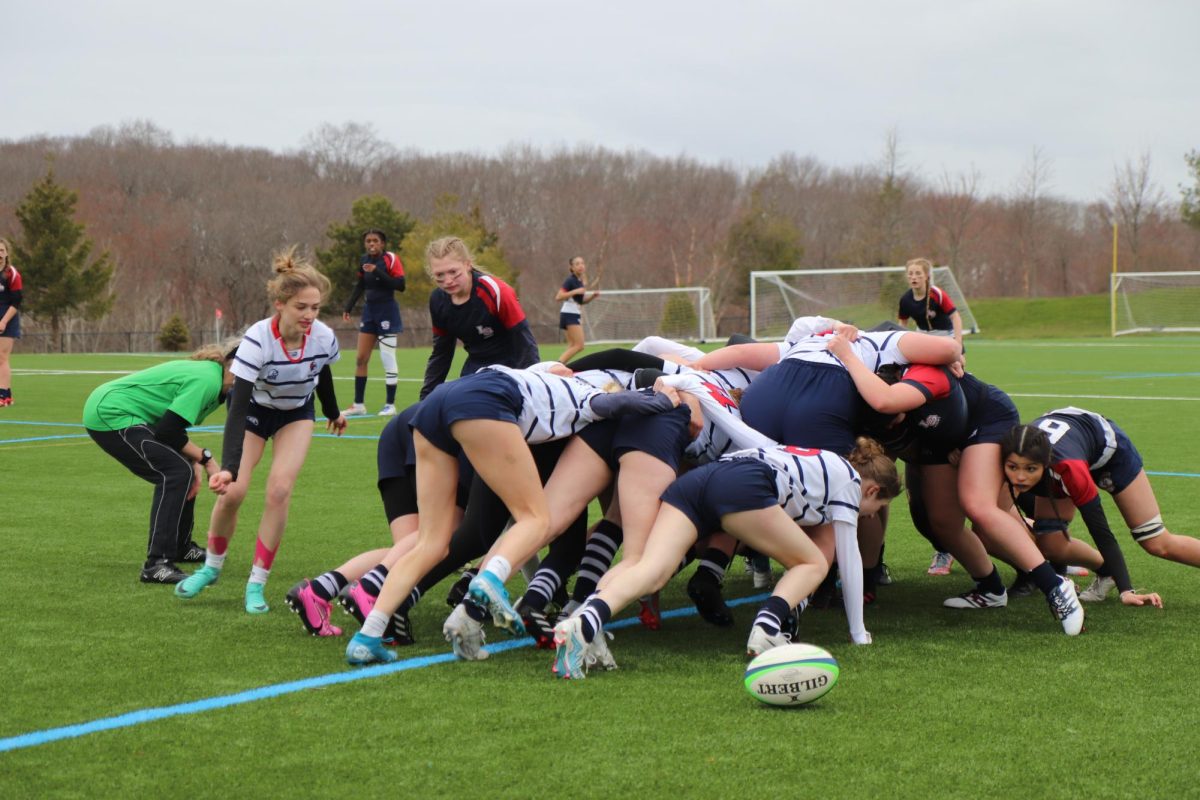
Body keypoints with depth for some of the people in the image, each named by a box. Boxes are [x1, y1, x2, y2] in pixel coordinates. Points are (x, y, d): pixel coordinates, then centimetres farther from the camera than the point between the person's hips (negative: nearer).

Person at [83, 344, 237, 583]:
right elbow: (168, 431, -23)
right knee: (176, 473, -19)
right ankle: (157, 564, -22)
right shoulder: (207, 379, -21)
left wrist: (195, 462, -2)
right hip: (111, 415, -11)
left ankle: (181, 547, 31)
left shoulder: (206, 371, 11)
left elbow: (172, 425, 13)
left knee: (184, 470, 16)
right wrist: (204, 458, -9)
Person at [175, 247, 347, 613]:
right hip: (255, 409, -2)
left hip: (297, 414, 2)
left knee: (279, 491, -15)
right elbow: (238, 406, -41)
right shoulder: (257, 339, -37)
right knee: (233, 491, -11)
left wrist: (332, 413, 19)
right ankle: (212, 566, 18)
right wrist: (228, 467, -51)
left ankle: (257, 584, -3)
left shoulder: (324, 337, -26)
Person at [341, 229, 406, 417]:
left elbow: (400, 285, -19)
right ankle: (359, 404, 13)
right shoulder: (365, 260, 6)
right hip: (369, 310, 7)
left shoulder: (390, 259, -12)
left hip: (387, 311, -7)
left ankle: (390, 405, 4)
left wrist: (377, 272, -23)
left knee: (387, 359, -4)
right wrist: (348, 307, 11)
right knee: (360, 358, 6)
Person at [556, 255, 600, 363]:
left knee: (572, 346, 7)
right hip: (570, 314, -9)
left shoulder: (581, 281, 13)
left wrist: (593, 295, 5)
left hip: (575, 315, 9)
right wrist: (575, 291, -27)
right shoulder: (570, 280, -12)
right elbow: (558, 297, -21)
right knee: (579, 345, -16)